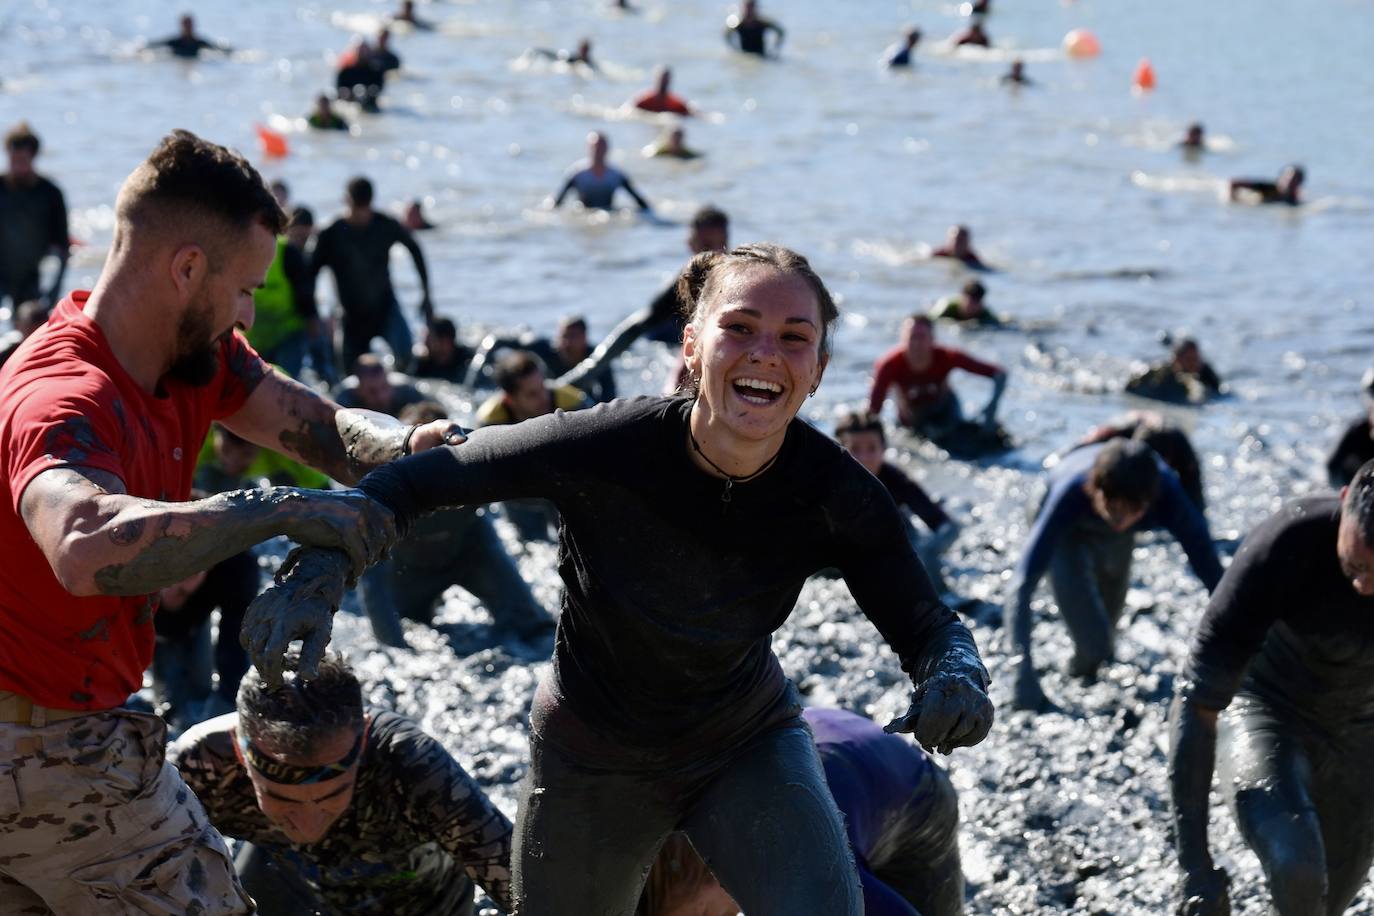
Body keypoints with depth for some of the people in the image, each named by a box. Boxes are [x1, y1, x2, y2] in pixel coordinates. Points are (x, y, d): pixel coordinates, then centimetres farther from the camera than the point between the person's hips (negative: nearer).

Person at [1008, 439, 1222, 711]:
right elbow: (1025, 579, -49)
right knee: (1095, 645, -14)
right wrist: (1024, 669, -56)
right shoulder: (1071, 492, -47)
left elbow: (1213, 575, -38)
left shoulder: (1169, 496, -42)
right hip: (1068, 535, -2)